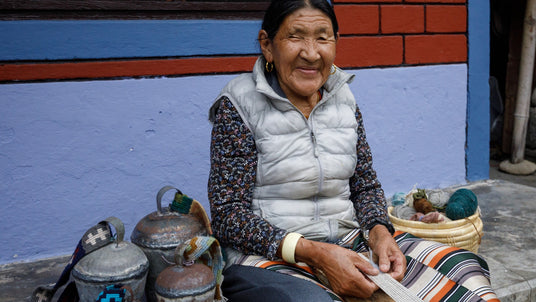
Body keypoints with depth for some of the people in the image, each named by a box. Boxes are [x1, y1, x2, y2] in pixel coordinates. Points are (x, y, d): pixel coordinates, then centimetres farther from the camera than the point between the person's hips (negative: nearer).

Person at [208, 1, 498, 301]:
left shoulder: (344, 99, 9)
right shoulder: (238, 105, -7)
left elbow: (366, 186, 15)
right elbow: (229, 214, -11)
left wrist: (379, 233, -8)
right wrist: (314, 253, -21)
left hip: (349, 242, 5)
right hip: (270, 255, -4)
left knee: (466, 268, -10)